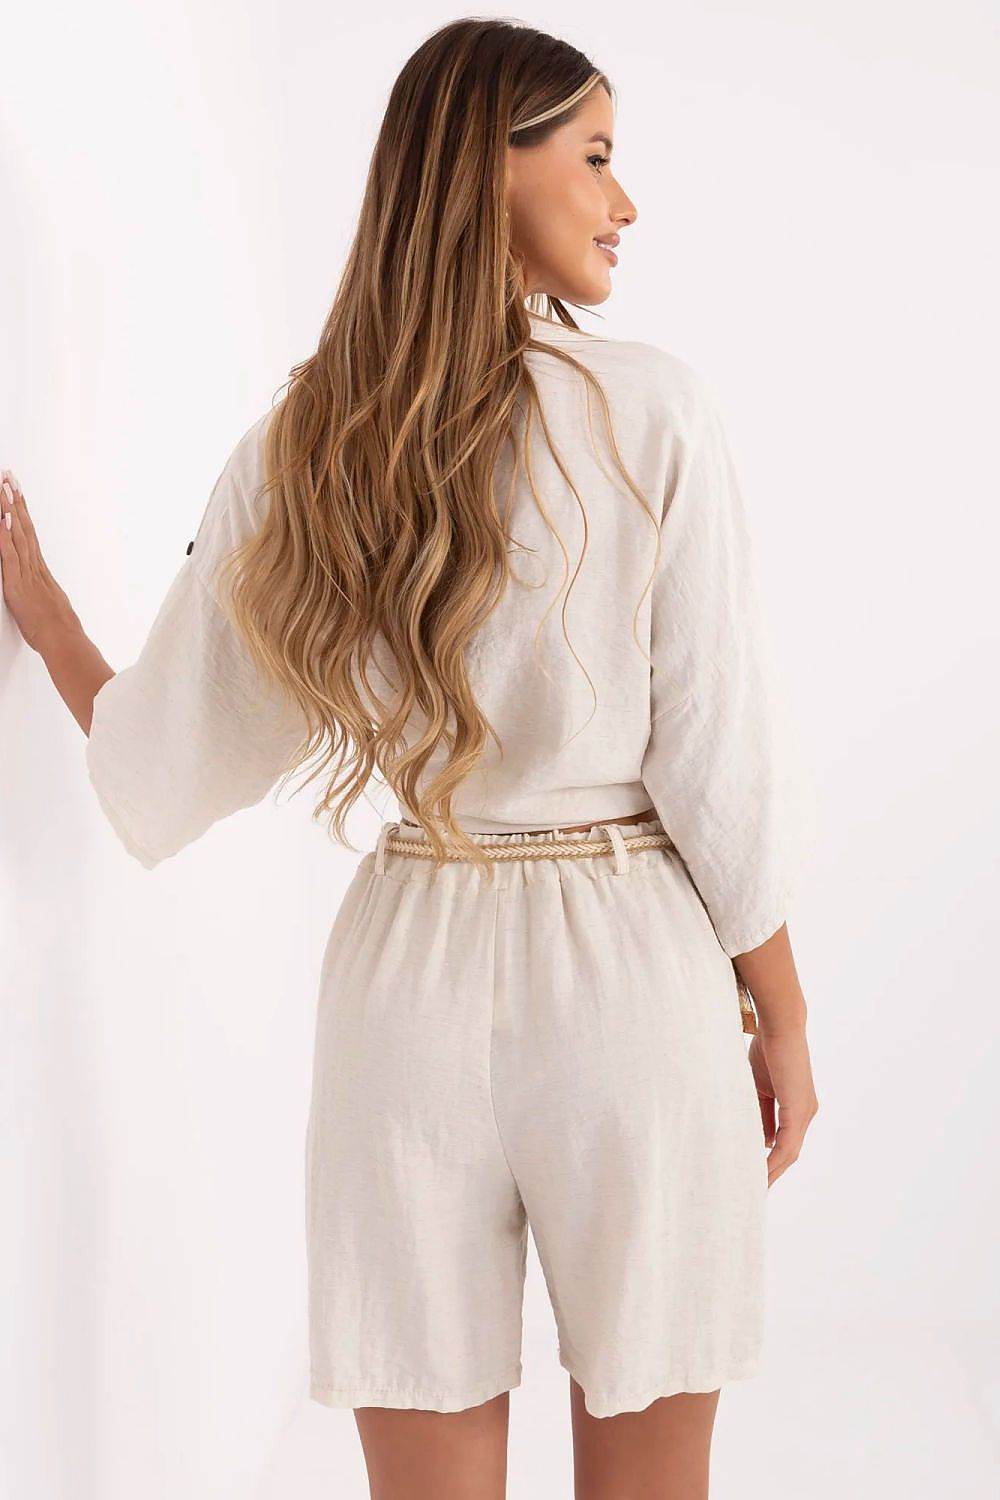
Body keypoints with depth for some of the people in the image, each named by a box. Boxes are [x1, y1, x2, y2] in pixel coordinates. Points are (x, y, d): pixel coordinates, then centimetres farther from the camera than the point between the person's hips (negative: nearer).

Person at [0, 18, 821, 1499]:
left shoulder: (296, 450, 1)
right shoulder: (652, 407, -10)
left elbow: (160, 772, 5)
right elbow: (720, 754, -9)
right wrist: (784, 1016, 3)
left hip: (409, 978, 3)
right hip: (632, 973, -3)